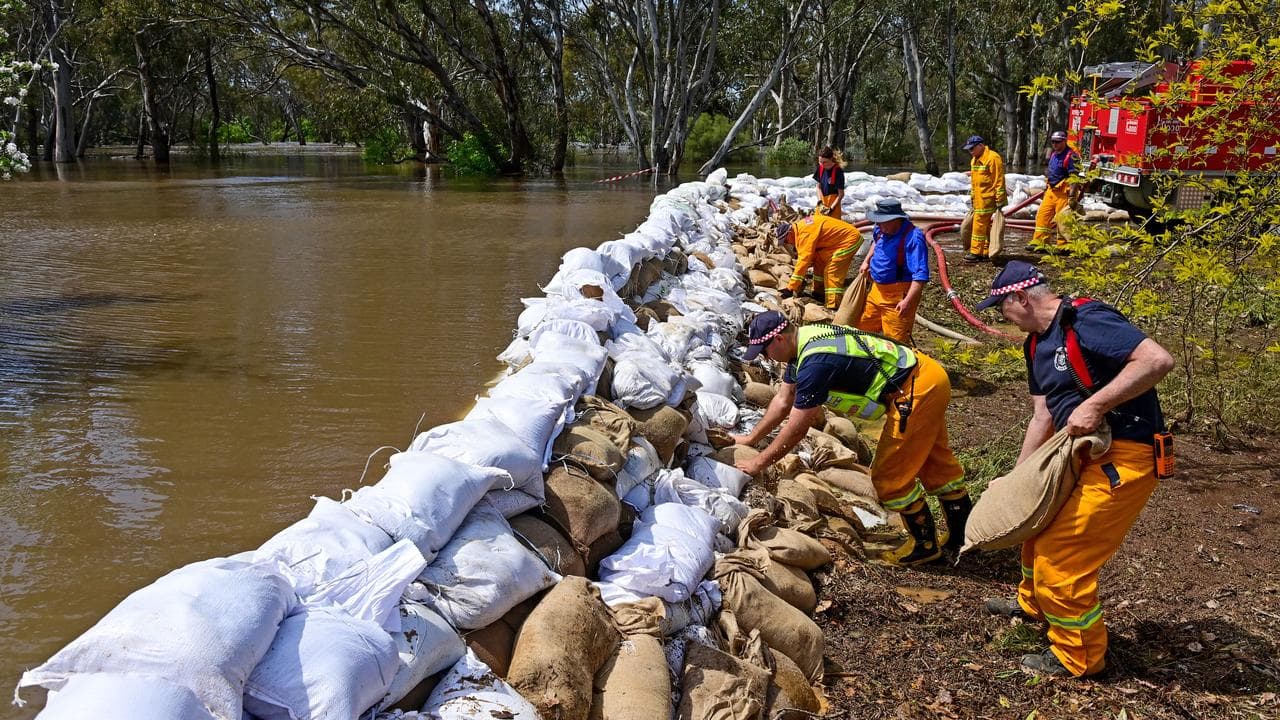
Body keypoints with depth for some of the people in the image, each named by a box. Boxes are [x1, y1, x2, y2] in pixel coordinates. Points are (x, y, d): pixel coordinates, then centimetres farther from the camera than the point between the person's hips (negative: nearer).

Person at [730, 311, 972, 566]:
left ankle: (925, 545, 19)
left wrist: (759, 463, -7)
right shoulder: (802, 343, 5)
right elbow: (783, 400, 17)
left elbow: (796, 429, -19)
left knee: (890, 476, 1)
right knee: (935, 461, 22)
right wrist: (750, 438, 21)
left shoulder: (814, 362, -25)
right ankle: (962, 535, 38)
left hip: (916, 391, -10)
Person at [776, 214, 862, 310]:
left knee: (832, 272, -14)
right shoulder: (800, 226, 5)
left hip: (850, 239, -10)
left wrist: (790, 288, -27)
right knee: (819, 261, 14)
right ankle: (819, 292, 24)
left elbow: (804, 260, -29)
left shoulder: (805, 233, -26)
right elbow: (809, 253, 13)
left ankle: (834, 307, -16)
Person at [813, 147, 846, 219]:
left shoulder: (838, 171, -17)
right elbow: (819, 186, 9)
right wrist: (820, 201, -5)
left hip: (833, 202, -6)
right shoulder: (820, 168, -1)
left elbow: (841, 194, -14)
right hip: (822, 202, 6)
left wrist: (831, 208, -19)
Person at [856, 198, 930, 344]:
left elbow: (920, 275, -28)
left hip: (899, 296, -9)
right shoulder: (883, 229, 0)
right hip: (877, 289, 9)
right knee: (864, 328, 22)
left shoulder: (913, 238, -25)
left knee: (896, 340, -6)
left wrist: (907, 301, -33)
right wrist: (867, 261, 21)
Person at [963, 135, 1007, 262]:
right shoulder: (974, 160, 17)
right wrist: (973, 199, 25)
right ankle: (986, 252, 17)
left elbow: (999, 180, -15)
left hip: (987, 198, -9)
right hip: (978, 199, 9)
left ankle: (976, 252, -4)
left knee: (979, 224, -8)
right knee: (985, 225, 12)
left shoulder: (992, 158, -13)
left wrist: (1000, 200, -17)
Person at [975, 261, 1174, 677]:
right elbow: (1043, 416, 14)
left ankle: (1078, 658, 16)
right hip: (1082, 453, 10)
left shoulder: (1085, 321, -21)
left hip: (1123, 458, -10)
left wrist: (1094, 406, -30)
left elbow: (1158, 360, -31)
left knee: (1060, 554, -4)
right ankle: (1033, 604, 51)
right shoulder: (1037, 343, 9)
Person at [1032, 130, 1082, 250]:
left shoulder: (1071, 156, -14)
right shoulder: (1054, 154, 14)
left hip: (1063, 193, -8)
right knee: (1043, 215, 6)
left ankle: (1062, 245, 3)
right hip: (1051, 190, 9)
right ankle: (1038, 241, 11)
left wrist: (1071, 196, -25)